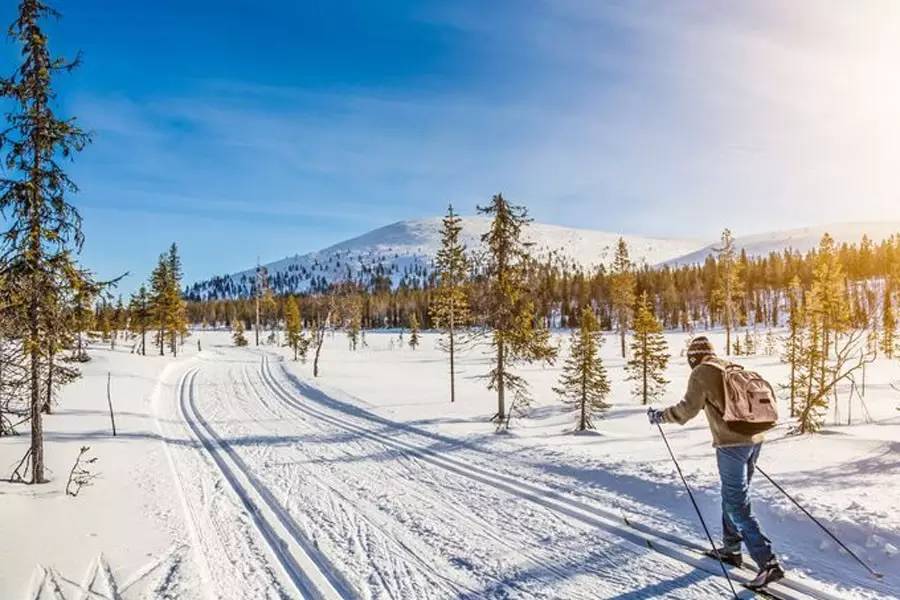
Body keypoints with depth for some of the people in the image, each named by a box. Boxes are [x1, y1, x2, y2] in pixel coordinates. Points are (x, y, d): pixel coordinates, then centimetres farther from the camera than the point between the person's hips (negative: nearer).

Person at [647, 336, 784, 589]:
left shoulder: (702, 372, -6)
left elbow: (689, 407, -14)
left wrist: (660, 416, -2)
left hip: (731, 443, -8)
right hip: (754, 439, 8)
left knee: (738, 506, -3)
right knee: (733, 496, 21)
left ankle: (768, 563, -7)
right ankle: (731, 549, 31)